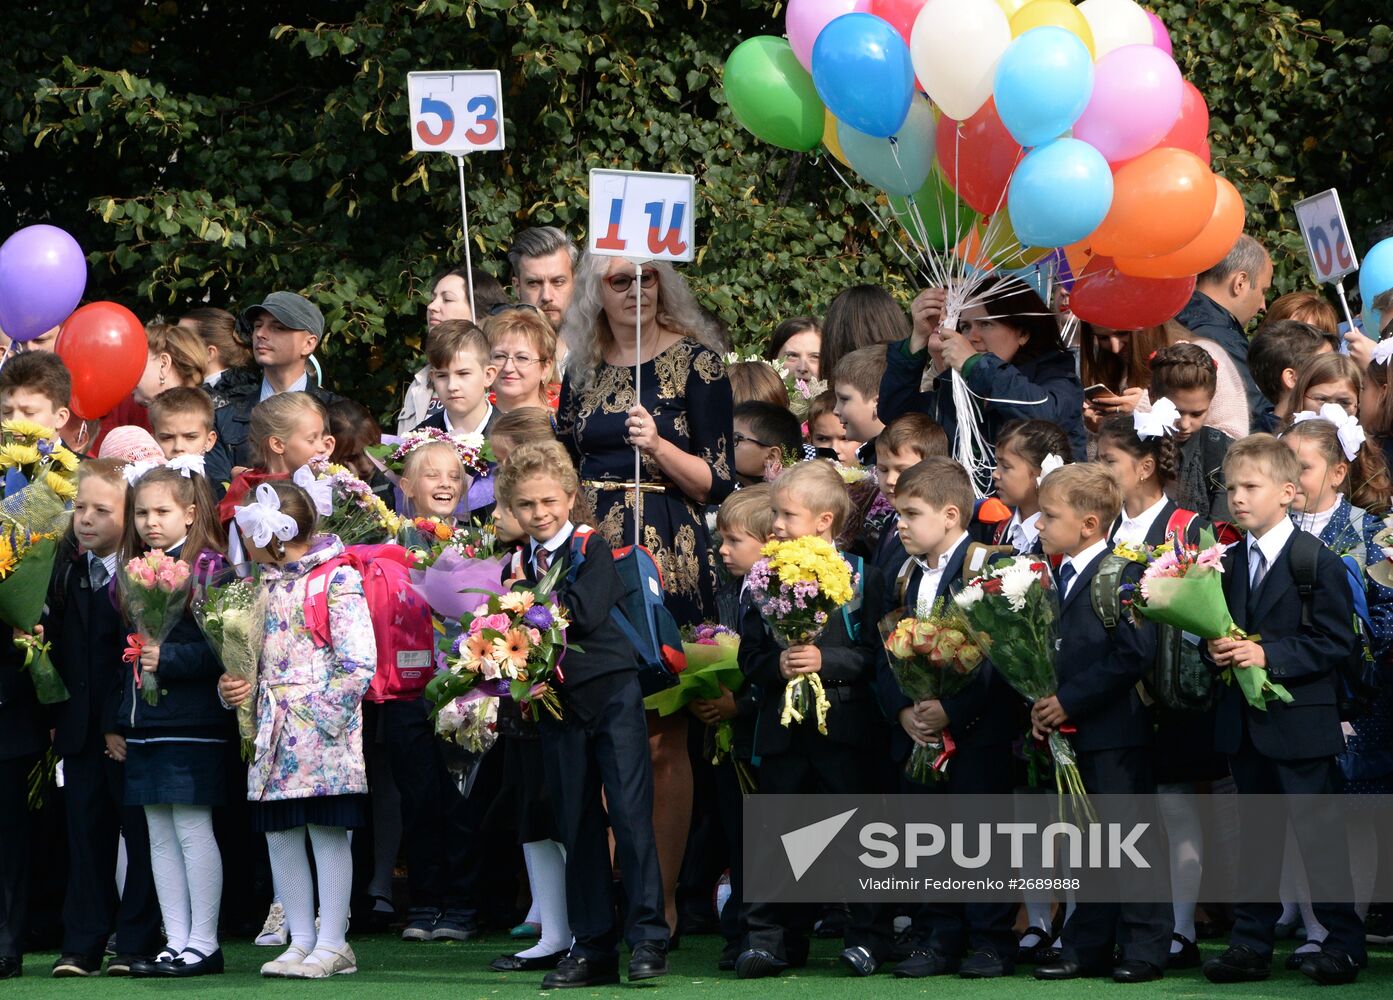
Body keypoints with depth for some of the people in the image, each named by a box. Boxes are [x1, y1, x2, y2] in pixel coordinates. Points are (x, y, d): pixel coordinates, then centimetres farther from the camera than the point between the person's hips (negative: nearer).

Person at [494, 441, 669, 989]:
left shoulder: (592, 548, -3)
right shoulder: (519, 565, 11)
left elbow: (584, 613, -18)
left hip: (611, 692, -5)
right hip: (558, 705, 5)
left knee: (630, 810, -11)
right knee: (576, 824, 6)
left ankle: (647, 938, -10)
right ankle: (593, 948, 11)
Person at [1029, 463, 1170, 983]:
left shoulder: (1122, 574, -13)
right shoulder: (1058, 578, 13)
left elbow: (1134, 653, -21)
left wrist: (1069, 701, -19)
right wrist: (1041, 705, 0)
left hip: (1117, 733, -8)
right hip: (1073, 734, 8)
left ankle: (1144, 946, 4)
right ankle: (1088, 947, 20)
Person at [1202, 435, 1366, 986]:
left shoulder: (1320, 563, -9)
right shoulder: (1229, 564, 11)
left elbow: (1336, 641, -13)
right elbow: (1217, 627, 17)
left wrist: (1268, 655, -21)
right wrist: (1216, 648, -7)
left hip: (1300, 724, -6)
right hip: (1245, 724, 6)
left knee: (1319, 833, -2)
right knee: (1255, 836, 12)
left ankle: (1343, 942, 7)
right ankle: (1250, 945, 16)